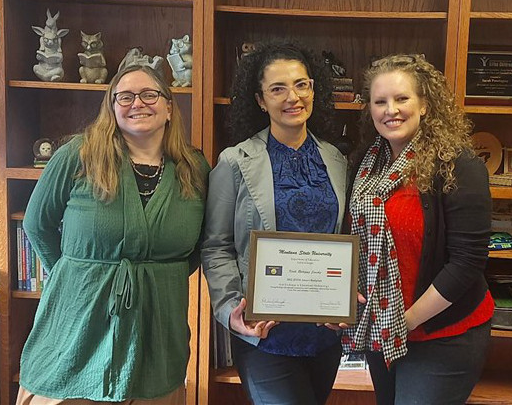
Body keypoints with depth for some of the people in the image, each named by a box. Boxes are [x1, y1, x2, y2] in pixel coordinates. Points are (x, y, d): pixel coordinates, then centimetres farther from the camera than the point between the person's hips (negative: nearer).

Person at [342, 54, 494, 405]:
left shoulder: (457, 166, -17)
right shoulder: (369, 165, 2)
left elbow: (467, 262, -20)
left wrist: (408, 320, -16)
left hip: (442, 338, -6)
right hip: (380, 331, 6)